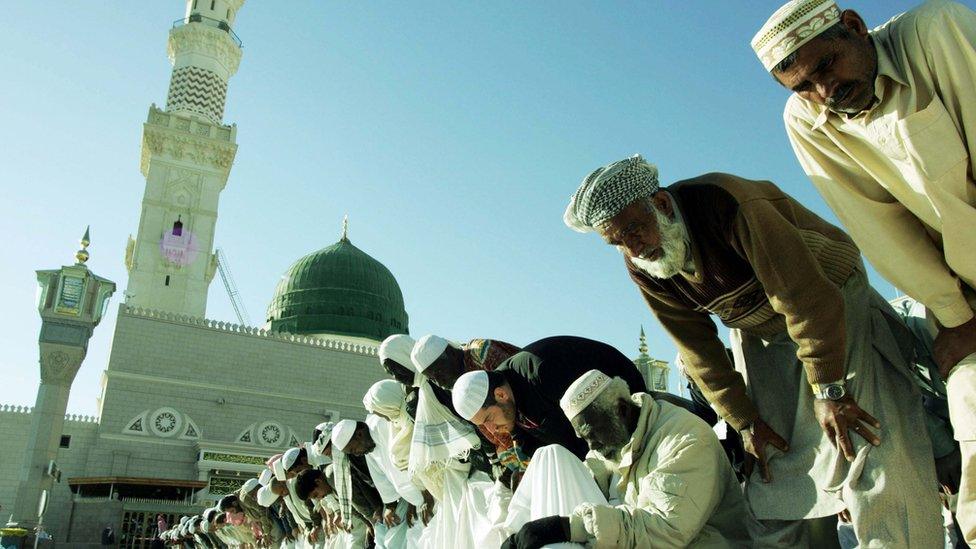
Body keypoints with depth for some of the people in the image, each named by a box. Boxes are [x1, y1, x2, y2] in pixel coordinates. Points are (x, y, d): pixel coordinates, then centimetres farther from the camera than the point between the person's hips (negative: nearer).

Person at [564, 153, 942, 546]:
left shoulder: (727, 205, -33)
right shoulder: (643, 271, -14)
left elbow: (807, 298, -30)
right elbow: (699, 352, -6)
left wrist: (828, 391, -24)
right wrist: (745, 421, -7)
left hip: (832, 301, -4)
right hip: (759, 338, 5)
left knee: (864, 451, -13)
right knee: (770, 472, 0)